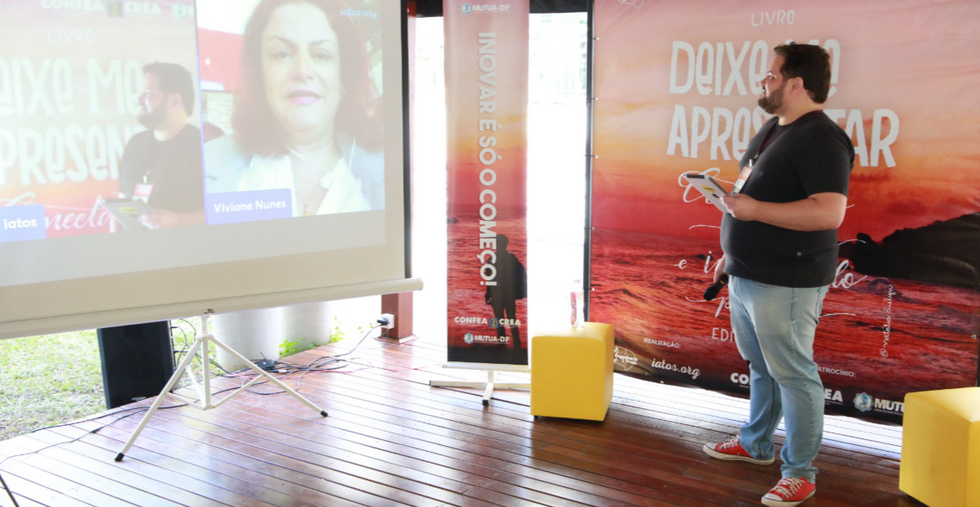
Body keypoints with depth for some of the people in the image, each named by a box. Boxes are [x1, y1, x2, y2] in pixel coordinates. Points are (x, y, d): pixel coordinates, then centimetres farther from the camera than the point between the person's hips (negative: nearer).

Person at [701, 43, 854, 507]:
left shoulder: (820, 139, -19)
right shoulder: (773, 129, 14)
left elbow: (829, 212, -29)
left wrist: (754, 209, -27)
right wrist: (732, 251, 24)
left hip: (785, 284, -10)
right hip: (747, 275, 10)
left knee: (793, 375, 0)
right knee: (760, 367, 22)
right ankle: (755, 444, 38)